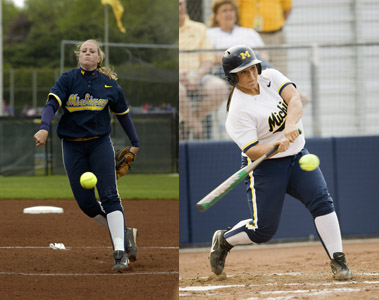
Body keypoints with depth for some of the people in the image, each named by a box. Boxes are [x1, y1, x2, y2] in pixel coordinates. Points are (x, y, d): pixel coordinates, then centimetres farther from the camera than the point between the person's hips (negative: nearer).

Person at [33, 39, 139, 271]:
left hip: (100, 143, -1)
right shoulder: (67, 79, -2)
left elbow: (123, 114, 15)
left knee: (109, 196, -12)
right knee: (85, 202, -2)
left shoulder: (109, 84, 2)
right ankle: (124, 233, 16)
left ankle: (120, 252, -15)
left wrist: (135, 143, 22)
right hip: (73, 146, 1)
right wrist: (44, 129, -34)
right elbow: (52, 105, -16)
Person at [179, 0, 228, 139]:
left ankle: (187, 122, -6)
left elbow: (208, 60, 10)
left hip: (196, 79, 3)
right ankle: (197, 127, -13)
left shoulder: (199, 29, 16)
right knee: (178, 90, -39)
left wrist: (198, 74, -12)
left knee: (220, 87, -28)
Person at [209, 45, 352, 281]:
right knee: (263, 230, -3)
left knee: (322, 201, -15)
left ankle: (337, 260, -12)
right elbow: (252, 150, -22)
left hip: (297, 156, 5)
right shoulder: (239, 110, -18)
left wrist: (291, 125, -36)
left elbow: (295, 99, -17)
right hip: (265, 166, -5)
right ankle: (224, 240, 25)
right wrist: (277, 146, -41)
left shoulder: (271, 77, -2)